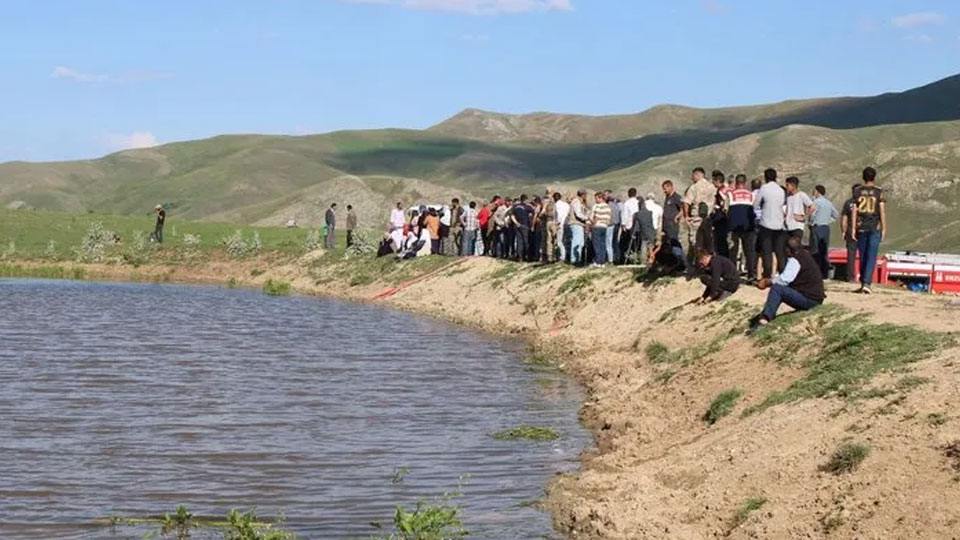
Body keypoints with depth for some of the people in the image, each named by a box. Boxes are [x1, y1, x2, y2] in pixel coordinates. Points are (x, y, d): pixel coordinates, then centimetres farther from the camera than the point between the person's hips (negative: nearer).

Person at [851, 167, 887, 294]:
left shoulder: (858, 192, 3)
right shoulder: (879, 193, -3)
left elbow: (854, 211, 1)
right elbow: (882, 212, -5)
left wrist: (854, 228, 3)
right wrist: (884, 229, -1)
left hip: (861, 228, 2)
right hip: (875, 227, -2)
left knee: (862, 257, 12)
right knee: (871, 257, -4)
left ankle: (863, 283, 17)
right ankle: (867, 283, -15)